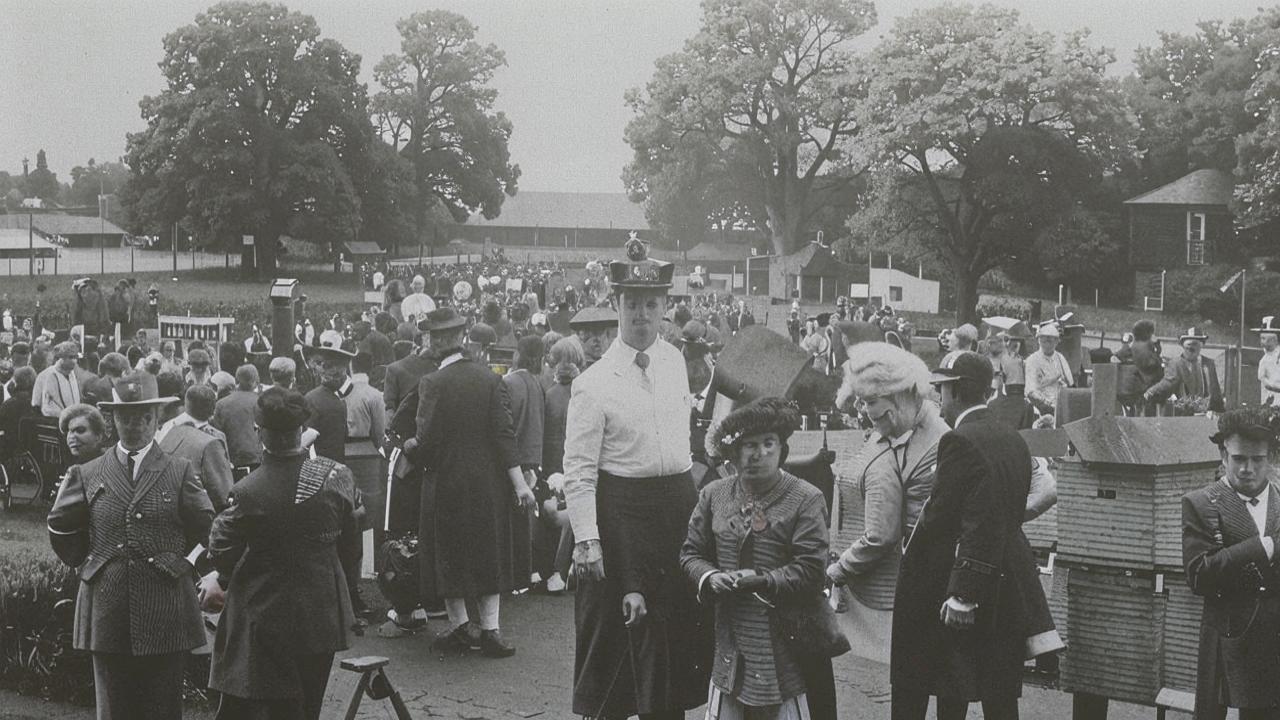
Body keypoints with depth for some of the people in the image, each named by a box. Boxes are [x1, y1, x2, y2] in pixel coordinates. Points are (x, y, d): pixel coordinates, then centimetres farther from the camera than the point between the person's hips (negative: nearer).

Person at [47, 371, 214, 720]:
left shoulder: (179, 473, 3)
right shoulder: (87, 476, 7)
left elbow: (205, 530, 6)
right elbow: (61, 530, 15)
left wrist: (171, 560, 10)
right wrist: (89, 561, 13)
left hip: (165, 616, -1)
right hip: (107, 614, 1)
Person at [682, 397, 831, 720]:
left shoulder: (806, 499, -6)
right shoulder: (713, 495, 6)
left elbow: (810, 570, -11)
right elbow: (691, 552, 11)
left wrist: (762, 581, -20)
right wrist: (710, 577, -9)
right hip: (730, 634, 4)